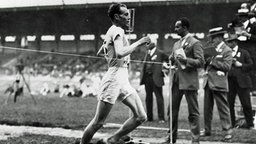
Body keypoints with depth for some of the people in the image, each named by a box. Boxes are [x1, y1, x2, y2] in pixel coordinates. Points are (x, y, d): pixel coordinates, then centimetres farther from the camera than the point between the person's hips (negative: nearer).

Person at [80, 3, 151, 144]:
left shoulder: (113, 31, 19)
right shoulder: (117, 30, -10)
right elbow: (120, 53, -28)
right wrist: (138, 43, -19)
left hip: (123, 81, 10)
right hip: (114, 78, -10)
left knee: (140, 117, 3)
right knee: (98, 122, -5)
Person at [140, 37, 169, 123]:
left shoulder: (160, 53, -3)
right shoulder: (147, 53, 16)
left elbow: (168, 60, -1)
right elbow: (144, 65, 18)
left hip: (156, 78, -6)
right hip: (147, 78, 6)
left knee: (159, 98, -4)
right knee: (148, 98, 10)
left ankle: (161, 118, -3)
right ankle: (149, 117, 17)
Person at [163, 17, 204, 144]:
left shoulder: (195, 43, -7)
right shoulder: (177, 44, 17)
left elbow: (200, 62, -13)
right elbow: (172, 58, 26)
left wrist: (185, 60, -22)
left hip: (189, 81, -7)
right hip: (176, 81, 8)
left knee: (193, 112, -2)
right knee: (172, 110, 9)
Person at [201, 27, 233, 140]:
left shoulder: (227, 50, -5)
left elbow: (227, 66, -16)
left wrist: (213, 61, -15)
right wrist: (207, 61, 0)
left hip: (218, 84, -8)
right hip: (208, 83, 8)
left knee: (223, 107, -6)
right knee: (207, 108, 10)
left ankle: (228, 130, -3)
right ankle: (207, 130, 17)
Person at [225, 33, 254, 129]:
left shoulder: (244, 53, 6)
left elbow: (250, 65, 3)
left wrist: (240, 65, -9)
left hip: (242, 82, -3)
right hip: (229, 82, 3)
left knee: (246, 104, -3)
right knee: (229, 104, 1)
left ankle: (250, 125, 5)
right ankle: (231, 124, 11)